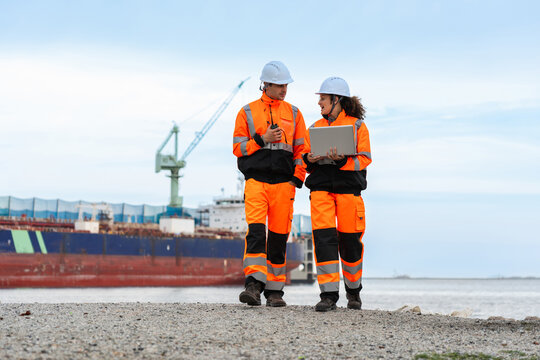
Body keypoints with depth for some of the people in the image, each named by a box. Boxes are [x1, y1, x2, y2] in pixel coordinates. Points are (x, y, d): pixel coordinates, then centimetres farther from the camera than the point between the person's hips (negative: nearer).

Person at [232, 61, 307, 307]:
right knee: (256, 232, -17)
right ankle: (254, 286, -25)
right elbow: (238, 148, 5)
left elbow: (301, 149, 13)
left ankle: (274, 291, 9)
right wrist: (262, 140, -9)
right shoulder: (247, 113, 8)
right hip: (255, 180, -2)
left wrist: (297, 179, 1)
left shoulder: (293, 113, 14)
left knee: (278, 238, 3)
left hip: (283, 182, 2)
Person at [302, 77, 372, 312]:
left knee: (350, 240, 1)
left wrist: (342, 160, -18)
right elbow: (304, 157, 18)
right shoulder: (316, 127, 17)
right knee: (323, 237, -12)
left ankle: (353, 291, 23)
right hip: (320, 187, 2)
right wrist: (310, 160, -5)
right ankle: (329, 294, -11)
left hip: (348, 186, -2)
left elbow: (364, 159, -2)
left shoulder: (357, 125, 5)